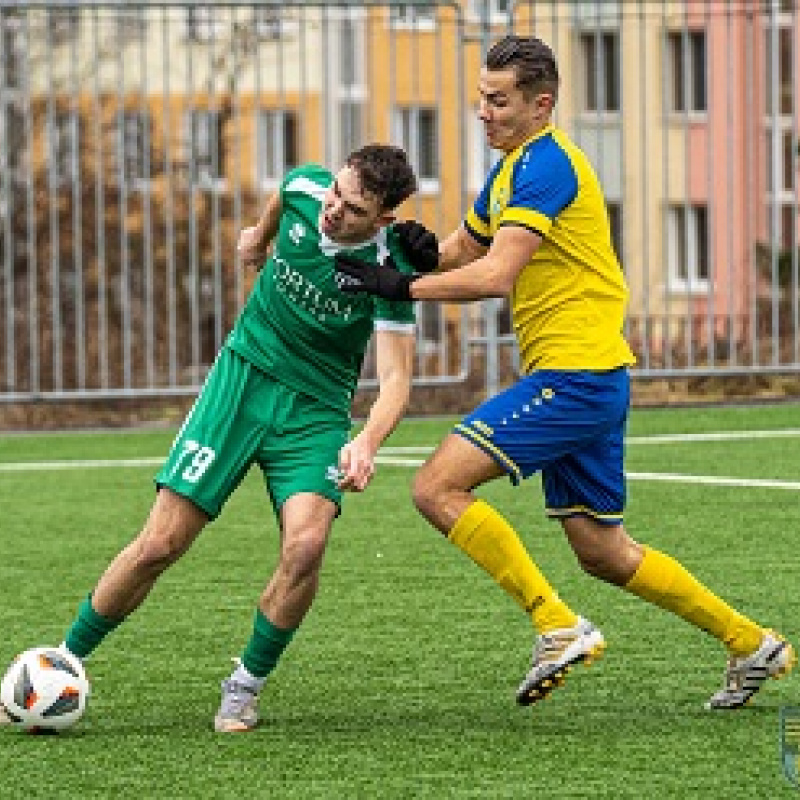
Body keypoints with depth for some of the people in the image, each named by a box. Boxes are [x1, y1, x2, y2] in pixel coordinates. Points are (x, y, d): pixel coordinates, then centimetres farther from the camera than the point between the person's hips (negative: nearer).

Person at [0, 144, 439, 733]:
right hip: (243, 379, 2)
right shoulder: (305, 188, -12)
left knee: (305, 545, -26)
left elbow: (396, 381, -24)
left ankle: (245, 688, -3)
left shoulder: (389, 270, -21)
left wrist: (367, 443, -43)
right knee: (160, 545, -5)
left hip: (316, 412, -2)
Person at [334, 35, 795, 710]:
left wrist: (403, 287, -19)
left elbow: (495, 276, -24)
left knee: (438, 487, -15)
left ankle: (559, 628, -15)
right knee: (604, 554, 14)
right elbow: (459, 252, 24)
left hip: (574, 375, -10)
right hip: (580, 381, 10)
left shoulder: (545, 163, -14)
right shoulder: (511, 169, 17)